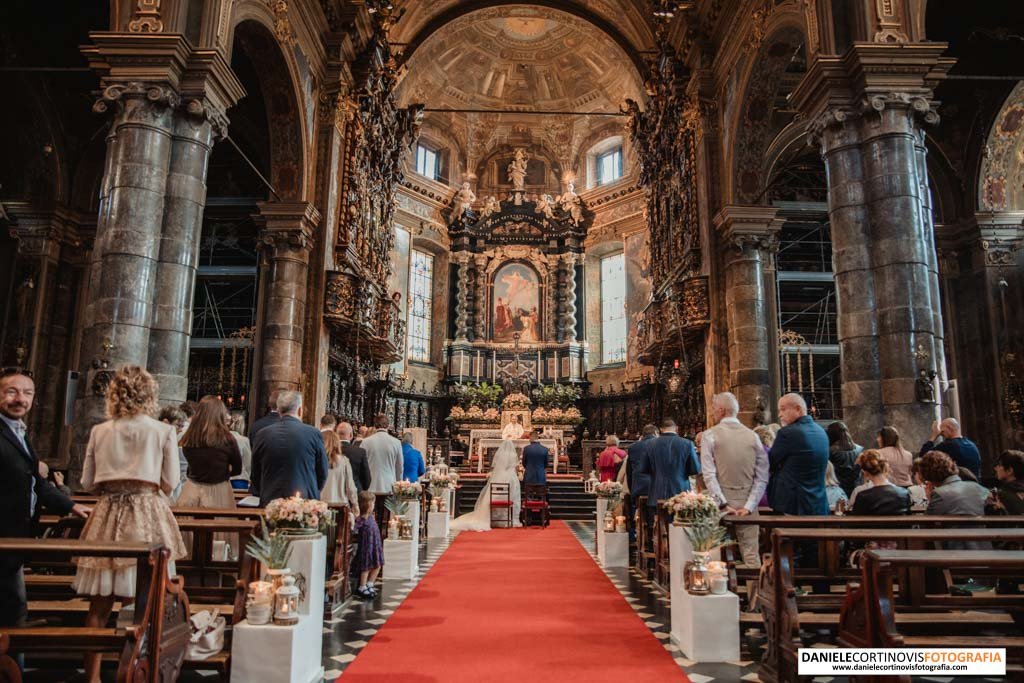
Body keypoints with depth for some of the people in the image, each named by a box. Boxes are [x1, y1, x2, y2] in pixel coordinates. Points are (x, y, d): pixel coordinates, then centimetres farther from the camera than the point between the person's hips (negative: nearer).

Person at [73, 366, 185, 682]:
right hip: (148, 514, -2)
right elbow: (170, 483, -3)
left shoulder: (100, 431, 3)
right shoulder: (163, 431, -4)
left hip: (107, 514, 3)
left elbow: (87, 482, 6)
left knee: (100, 603, 10)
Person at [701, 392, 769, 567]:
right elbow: (762, 477, -1)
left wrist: (723, 505, -12)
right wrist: (749, 506, -3)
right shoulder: (753, 436, 4)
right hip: (747, 504, 2)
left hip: (721, 504, -2)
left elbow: (709, 475, -12)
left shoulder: (710, 436, -4)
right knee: (751, 554, 5)